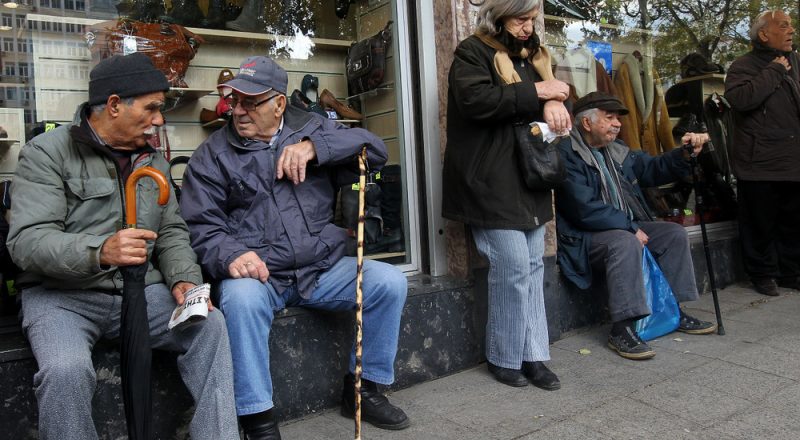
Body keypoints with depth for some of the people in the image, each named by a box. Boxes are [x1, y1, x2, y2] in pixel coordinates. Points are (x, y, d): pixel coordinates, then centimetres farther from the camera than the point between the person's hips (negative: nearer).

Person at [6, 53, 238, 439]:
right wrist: (100, 251, -35)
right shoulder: (48, 153, -5)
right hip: (62, 295, -4)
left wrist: (184, 280, -9)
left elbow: (172, 231, 11)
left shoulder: (152, 159, 12)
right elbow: (27, 241, -15)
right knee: (66, 370, -32)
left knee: (210, 325, -19)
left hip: (139, 290, 4)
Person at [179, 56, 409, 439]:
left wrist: (314, 147, -16)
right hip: (258, 274, -2)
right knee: (241, 297, -34)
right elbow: (200, 225, -3)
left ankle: (362, 389, 4)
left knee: (390, 281, -15)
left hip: (323, 269, 3)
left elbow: (374, 149, -1)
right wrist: (230, 254, -25)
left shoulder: (310, 128, 11)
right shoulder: (212, 155, 6)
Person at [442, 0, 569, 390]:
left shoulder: (531, 54, 20)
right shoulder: (472, 52, -4)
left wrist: (552, 104, -6)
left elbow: (551, 92, 19)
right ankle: (505, 358, 8)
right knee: (513, 266, -9)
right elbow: (475, 100, -20)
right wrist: (535, 93, -15)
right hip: (492, 182, -8)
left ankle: (533, 355, 15)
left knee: (533, 266, 6)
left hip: (528, 180, 8)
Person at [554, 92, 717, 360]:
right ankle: (621, 329, -29)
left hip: (624, 227, 10)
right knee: (626, 242, -35)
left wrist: (685, 153, 1)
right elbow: (585, 209, -24)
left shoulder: (616, 151, 14)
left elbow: (653, 169, 19)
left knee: (675, 234, 3)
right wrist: (630, 228, -19)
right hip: (584, 236, -10)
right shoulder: (567, 154, -16)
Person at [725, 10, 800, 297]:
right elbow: (739, 98, -26)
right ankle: (763, 274, 16)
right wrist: (774, 72, -17)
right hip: (760, 164, -6)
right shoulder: (744, 66, -6)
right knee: (761, 223, 1)